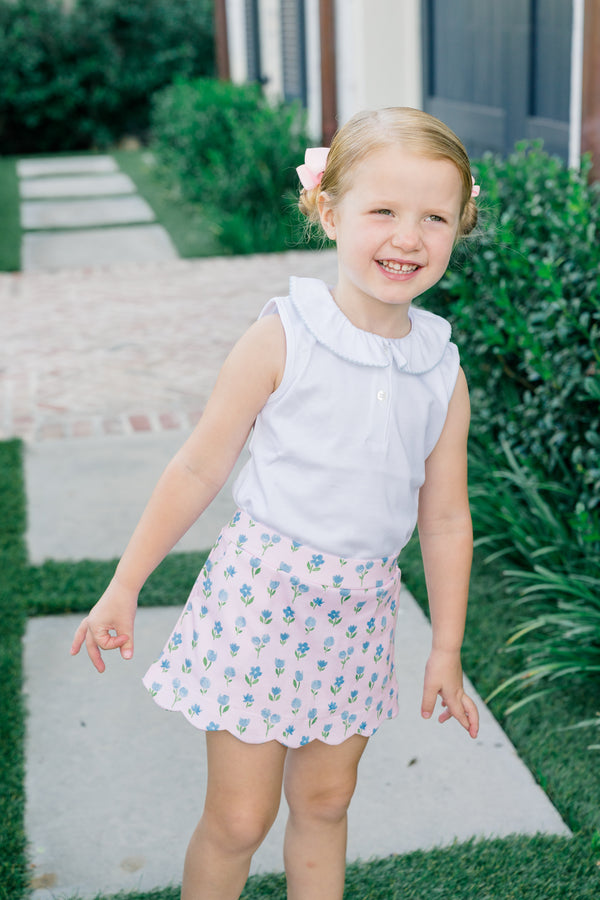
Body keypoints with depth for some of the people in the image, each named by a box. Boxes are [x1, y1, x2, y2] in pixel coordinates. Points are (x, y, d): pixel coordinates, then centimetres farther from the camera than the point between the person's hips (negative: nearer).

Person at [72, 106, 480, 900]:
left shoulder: (443, 373, -1)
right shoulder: (282, 339, -13)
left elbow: (445, 519, 7)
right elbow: (199, 468, -6)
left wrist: (446, 652, 11)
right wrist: (124, 587, -3)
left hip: (360, 610, 4)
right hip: (263, 588, -3)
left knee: (324, 801, 17)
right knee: (239, 818, 3)